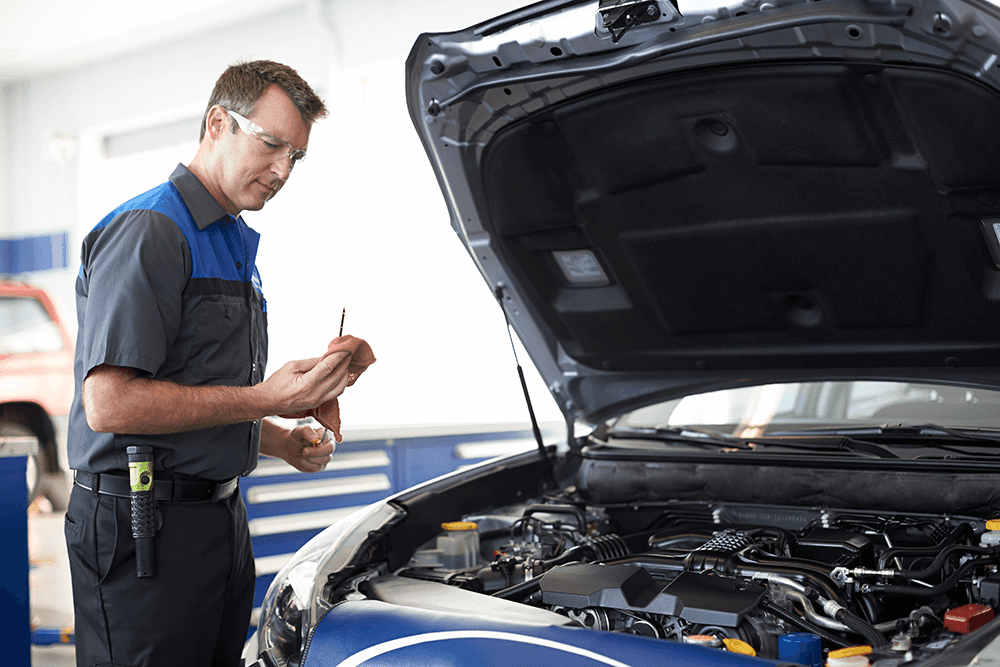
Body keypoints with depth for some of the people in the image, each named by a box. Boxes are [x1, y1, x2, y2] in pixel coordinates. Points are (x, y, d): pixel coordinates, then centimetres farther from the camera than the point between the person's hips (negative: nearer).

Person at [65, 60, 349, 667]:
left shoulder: (236, 246, 19)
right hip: (143, 521, -9)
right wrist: (267, 400, -20)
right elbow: (109, 406, -22)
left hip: (221, 518, 9)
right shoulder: (148, 232, -13)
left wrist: (285, 443, 9)